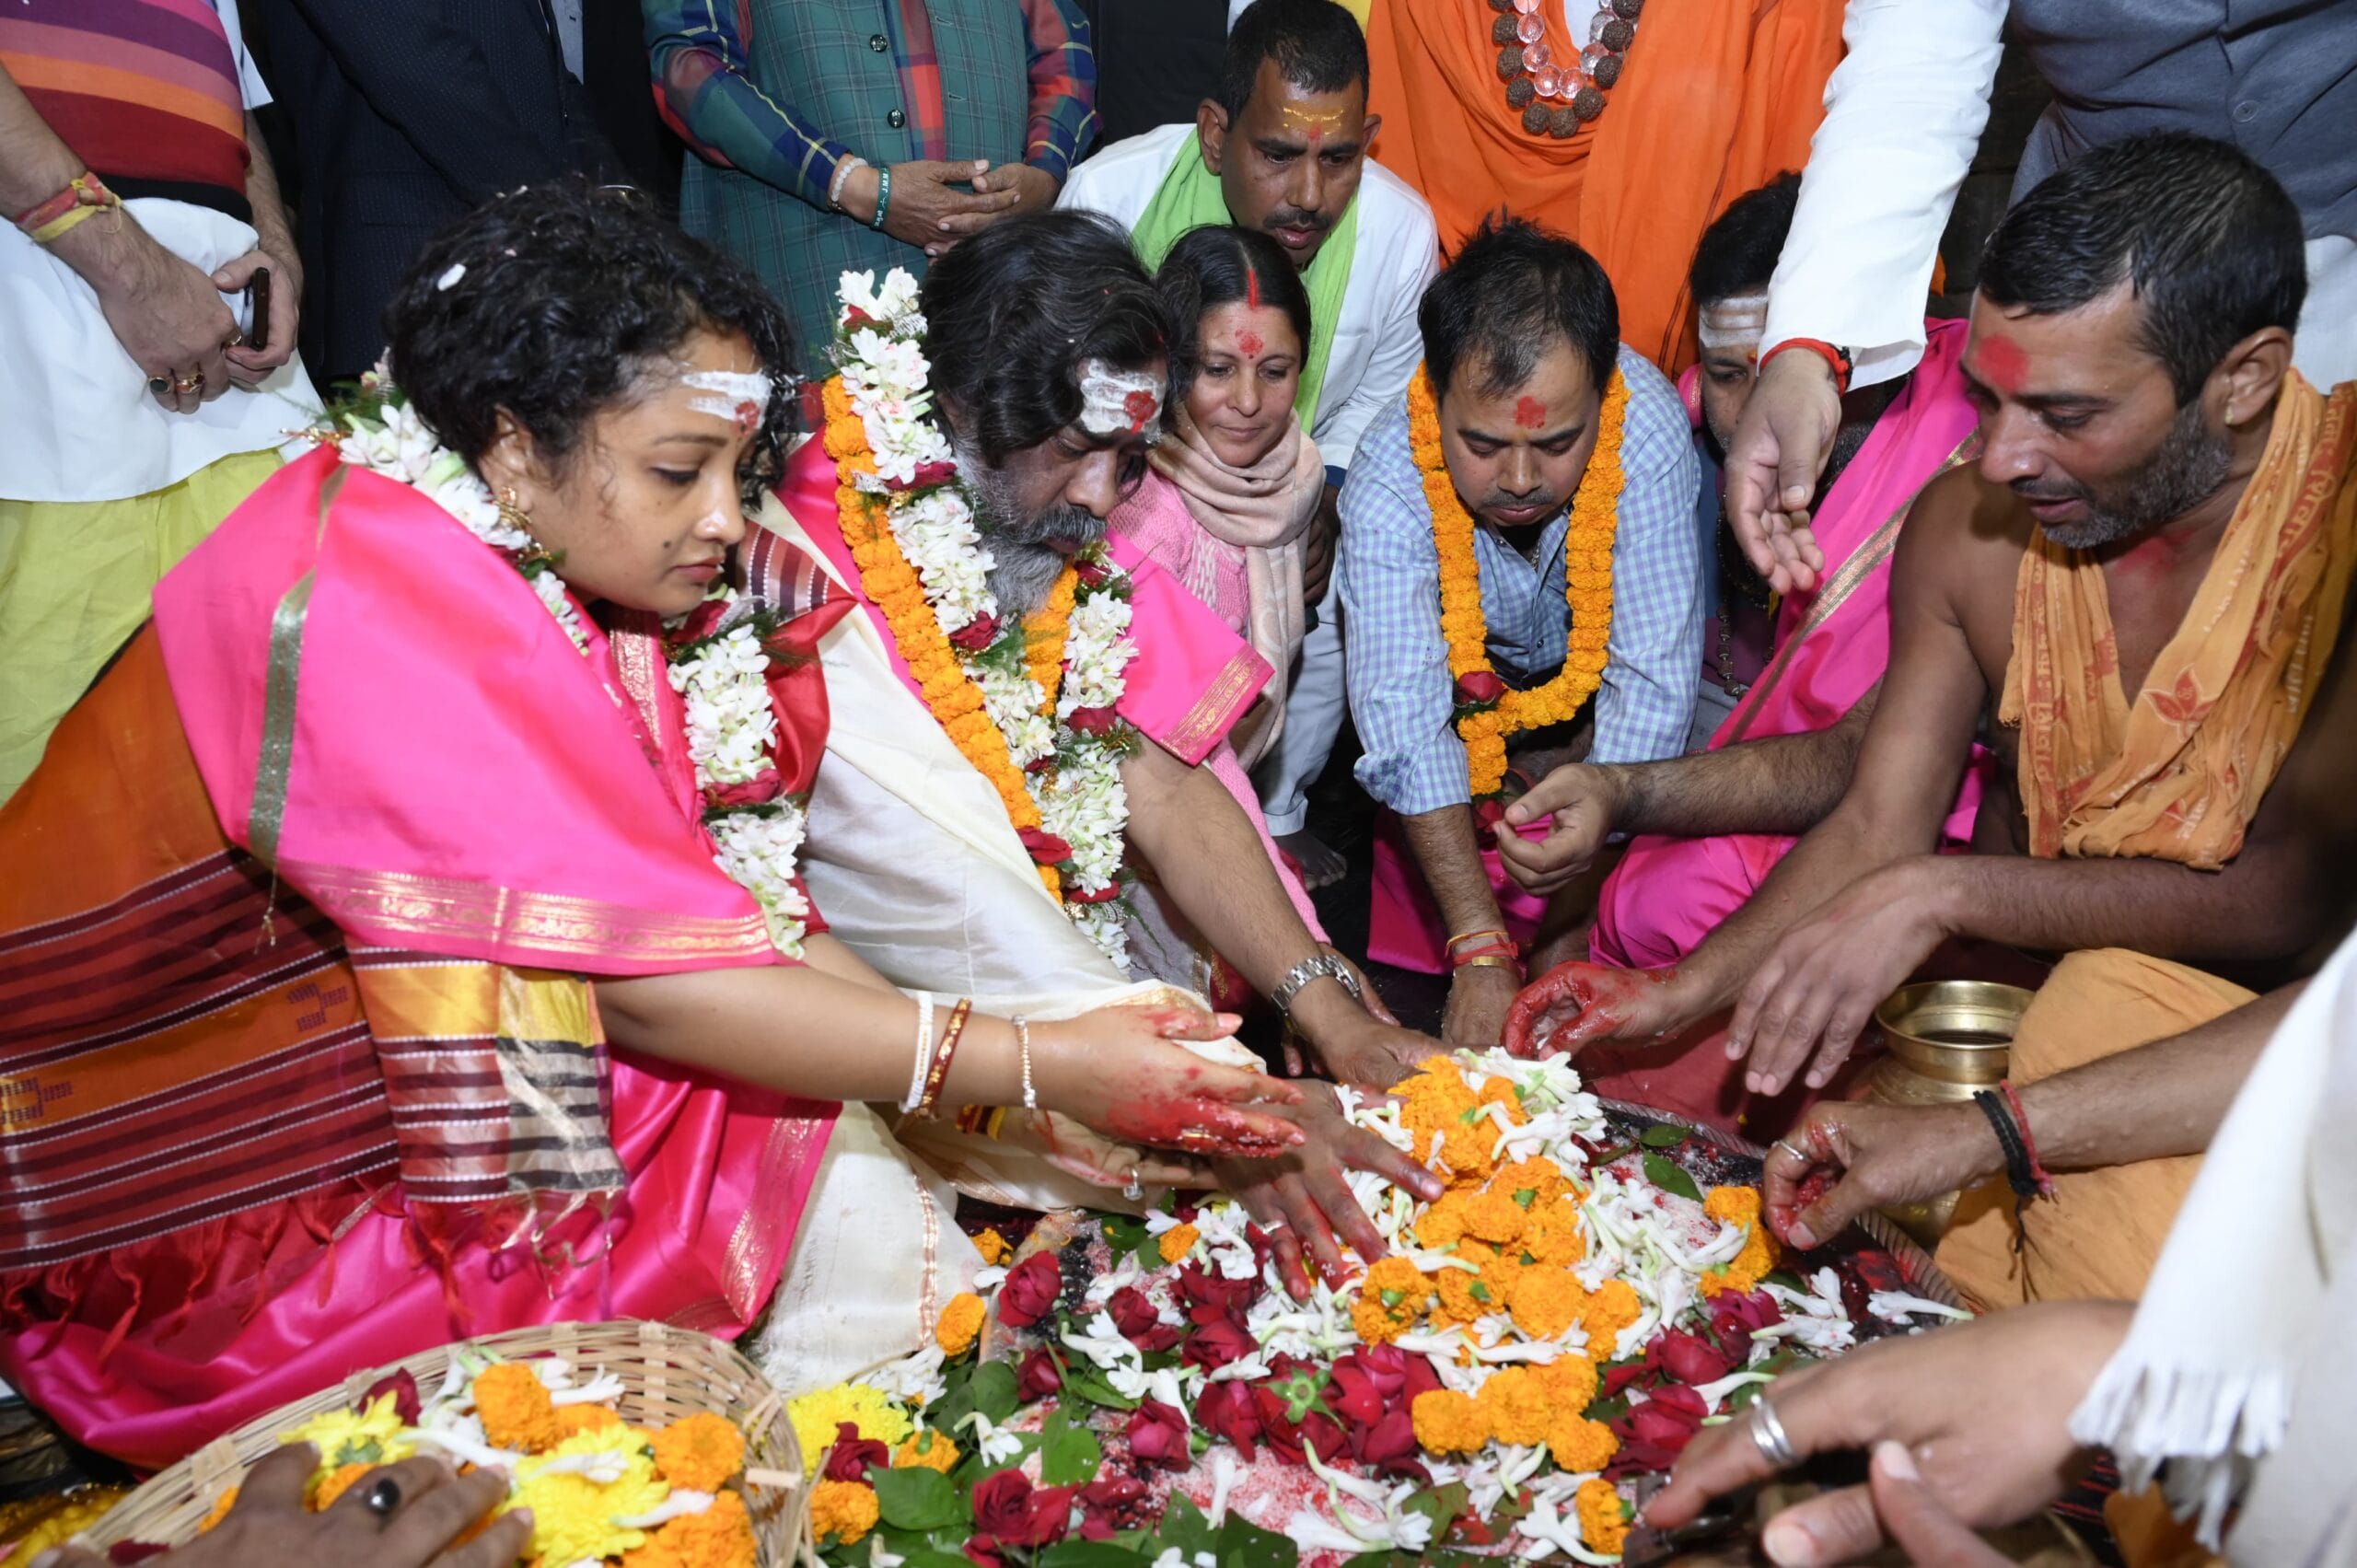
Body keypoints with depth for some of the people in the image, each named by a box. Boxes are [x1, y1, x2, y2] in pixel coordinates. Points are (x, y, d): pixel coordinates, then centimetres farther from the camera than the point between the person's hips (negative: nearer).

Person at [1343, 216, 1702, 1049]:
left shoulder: (1650, 430, -33)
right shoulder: (1387, 486, -34)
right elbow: (1406, 722, -38)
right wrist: (1480, 949, -46)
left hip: (1589, 703, 1)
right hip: (1466, 692, -1)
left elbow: (1652, 682, -31)